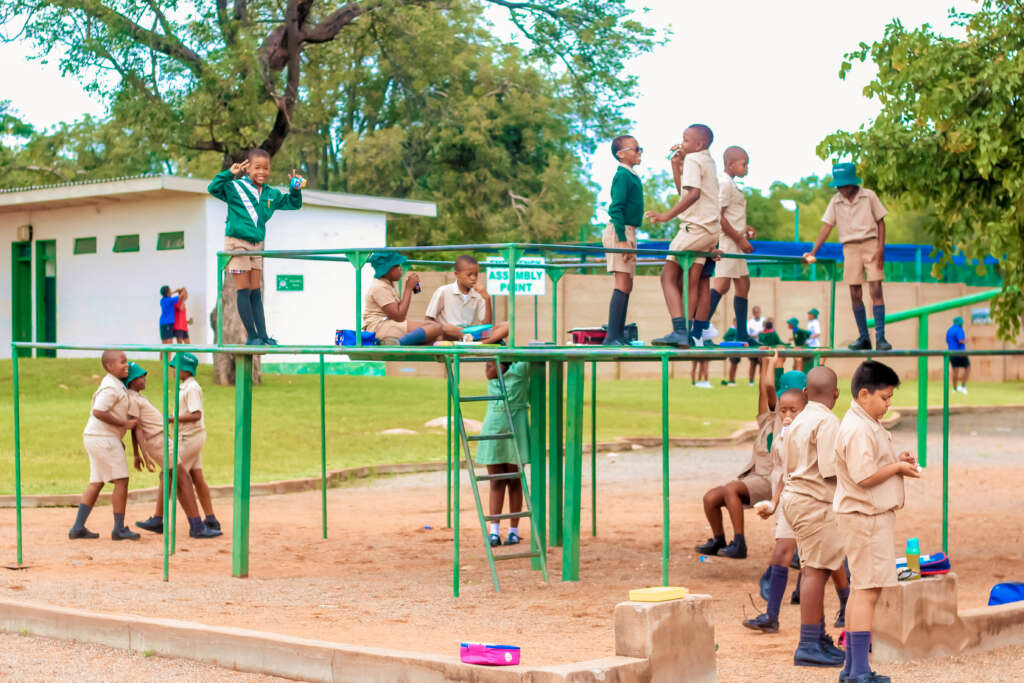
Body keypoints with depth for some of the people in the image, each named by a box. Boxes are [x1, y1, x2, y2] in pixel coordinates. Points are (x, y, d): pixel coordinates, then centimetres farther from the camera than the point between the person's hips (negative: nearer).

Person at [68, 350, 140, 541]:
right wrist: (124, 424, -19)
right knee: (121, 481, -4)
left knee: (96, 483, 11)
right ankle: (119, 529, 1)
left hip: (95, 437, 10)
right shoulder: (111, 387, -16)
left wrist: (118, 439, 22)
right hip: (103, 438, -10)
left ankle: (77, 528, 10)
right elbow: (98, 412, -26)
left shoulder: (115, 385, 16)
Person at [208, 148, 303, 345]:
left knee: (256, 292, 7)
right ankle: (252, 336, -3)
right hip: (237, 243, -6)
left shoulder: (271, 194, 12)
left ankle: (262, 335, 6)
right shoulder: (235, 188, -5)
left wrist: (295, 190, 1)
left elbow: (293, 204, 20)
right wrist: (229, 174, -30)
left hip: (256, 246, 6)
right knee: (244, 290, -5)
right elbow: (213, 188, -18)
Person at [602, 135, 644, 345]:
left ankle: (620, 336, 12)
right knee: (622, 284, -15)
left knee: (627, 285, 10)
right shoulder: (623, 176, -12)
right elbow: (616, 209, -19)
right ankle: (612, 337, -19)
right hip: (619, 231, -10)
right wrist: (622, 239, -24)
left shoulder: (632, 176, 18)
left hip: (627, 232, 10)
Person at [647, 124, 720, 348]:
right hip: (711, 229, 10)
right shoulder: (709, 162, 21)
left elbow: (693, 194, -23)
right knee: (700, 281, 12)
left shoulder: (693, 160, -8)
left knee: (669, 277, -10)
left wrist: (667, 216, -29)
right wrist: (676, 166, 20)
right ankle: (697, 334, 14)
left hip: (695, 227, -10)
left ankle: (680, 331, -23)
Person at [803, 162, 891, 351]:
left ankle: (880, 337, -12)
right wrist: (813, 252, -3)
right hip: (850, 248, 3)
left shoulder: (869, 196, 1)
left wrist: (881, 249, -7)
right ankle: (864, 338, 7)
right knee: (855, 295, 0)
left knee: (876, 291, -11)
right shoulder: (836, 201, 7)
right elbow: (827, 226, 5)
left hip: (871, 245, -3)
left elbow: (880, 222, 4)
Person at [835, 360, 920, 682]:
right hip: (866, 517, -11)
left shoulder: (867, 425, 16)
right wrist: (898, 468, -12)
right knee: (868, 590, -10)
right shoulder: (859, 429, -18)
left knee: (859, 589, 14)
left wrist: (897, 460, 8)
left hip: (870, 515, 11)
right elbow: (864, 476, -24)